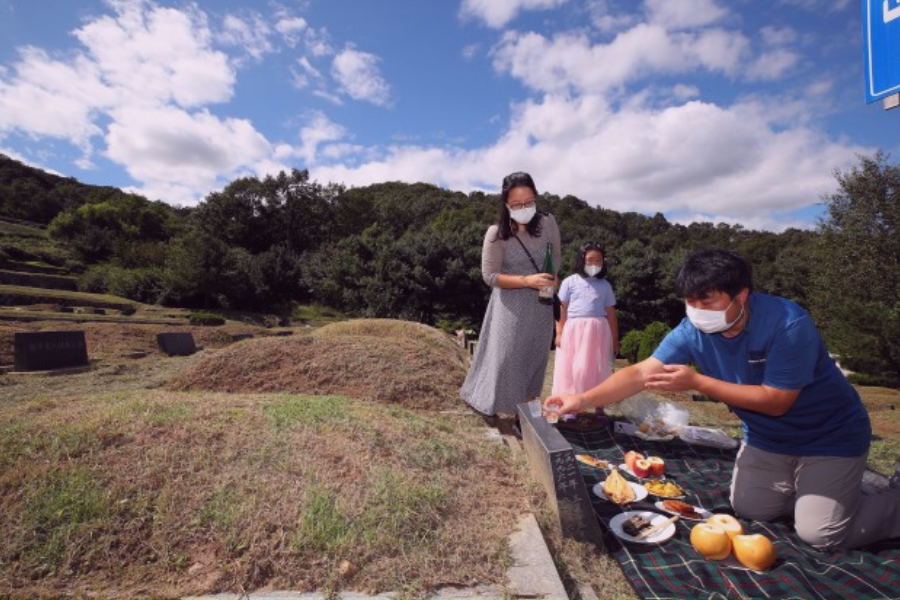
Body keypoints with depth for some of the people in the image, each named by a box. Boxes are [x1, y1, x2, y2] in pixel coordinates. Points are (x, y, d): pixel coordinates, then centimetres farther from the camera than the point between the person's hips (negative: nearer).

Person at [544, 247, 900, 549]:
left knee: (818, 533, -7)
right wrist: (584, 399, -36)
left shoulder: (788, 325, -33)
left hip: (829, 435, -5)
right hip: (768, 437, 5)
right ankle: (814, 488, 31)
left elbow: (775, 401, -31)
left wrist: (696, 382, -37)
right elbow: (640, 373, -23)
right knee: (748, 509, 6)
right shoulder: (693, 330, -19)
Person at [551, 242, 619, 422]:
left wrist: (615, 338, 11)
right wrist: (559, 333, -5)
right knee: (571, 368, 2)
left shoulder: (605, 285, 11)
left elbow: (611, 313, 12)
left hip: (598, 331, 2)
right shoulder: (570, 281, 4)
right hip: (573, 330, -2)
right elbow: (561, 309, 2)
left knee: (597, 369, 5)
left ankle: (599, 407, 17)